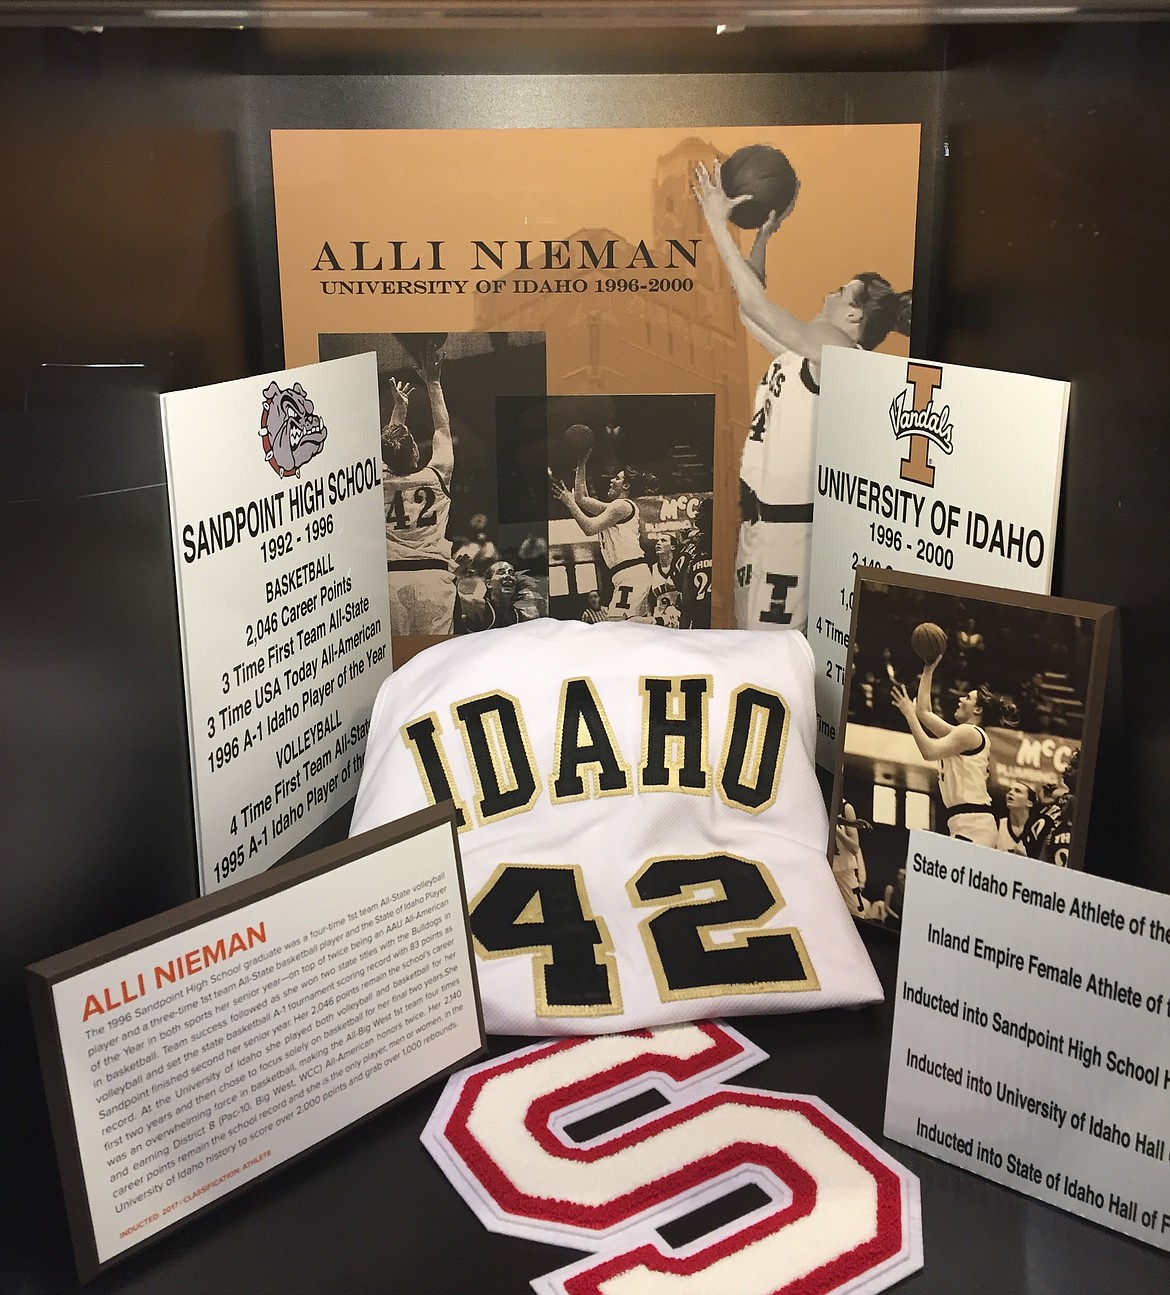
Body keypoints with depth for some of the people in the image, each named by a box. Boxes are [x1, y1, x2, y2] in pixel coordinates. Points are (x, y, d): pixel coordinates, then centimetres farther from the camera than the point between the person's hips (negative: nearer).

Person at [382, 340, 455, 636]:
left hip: (392, 575, 2)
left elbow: (390, 440, 29)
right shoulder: (436, 477, 4)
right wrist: (433, 384, 30)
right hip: (433, 573, -2)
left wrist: (399, 406, 42)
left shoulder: (381, 483, 8)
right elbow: (442, 429, 20)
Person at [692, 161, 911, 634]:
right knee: (753, 638, 17)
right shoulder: (809, 349, 12)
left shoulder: (837, 349, -14)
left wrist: (717, 221, -16)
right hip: (763, 511, 10)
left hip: (788, 522, -10)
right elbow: (752, 309, 20)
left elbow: (754, 302, -20)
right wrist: (763, 233, 16)